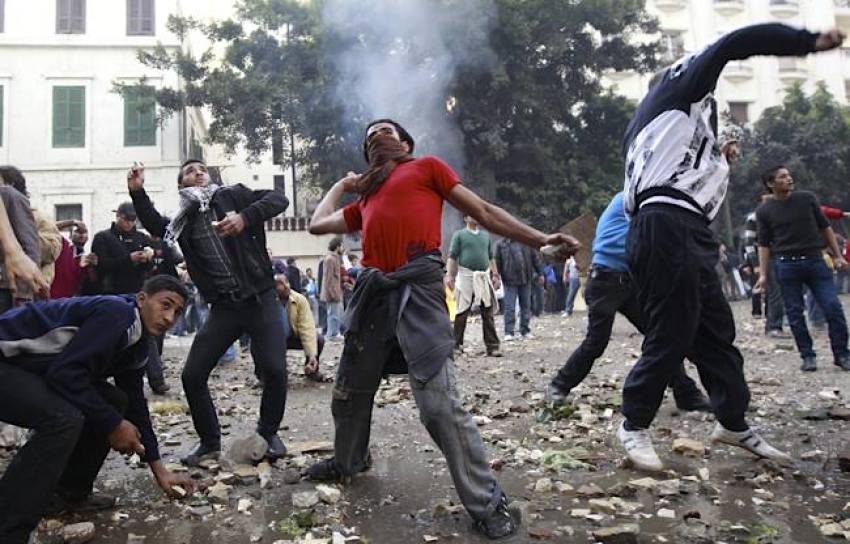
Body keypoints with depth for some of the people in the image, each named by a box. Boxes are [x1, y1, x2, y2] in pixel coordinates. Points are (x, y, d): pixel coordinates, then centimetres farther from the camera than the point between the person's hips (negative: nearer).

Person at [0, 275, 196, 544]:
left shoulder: (137, 345, 7)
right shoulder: (116, 313, -22)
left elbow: (135, 404, 12)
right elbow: (65, 371, -29)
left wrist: (159, 470, 11)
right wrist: (113, 424, -20)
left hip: (30, 367, 10)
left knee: (115, 401, 5)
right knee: (64, 418, -29)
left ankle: (69, 493, 15)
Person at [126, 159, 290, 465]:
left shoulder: (233, 196, 2)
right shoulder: (185, 220, 13)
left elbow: (279, 199, -9)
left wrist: (245, 218, -26)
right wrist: (137, 193, -6)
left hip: (260, 300, -3)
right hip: (223, 307, 4)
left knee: (274, 369, -13)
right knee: (192, 375, 0)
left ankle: (268, 433, 13)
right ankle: (210, 442, 20)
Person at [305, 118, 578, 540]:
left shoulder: (427, 166, 14)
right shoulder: (364, 198, 27)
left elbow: (483, 212, 10)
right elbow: (317, 224, 30)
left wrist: (540, 239, 3)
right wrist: (343, 184, 37)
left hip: (417, 286, -6)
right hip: (374, 290, 6)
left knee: (439, 404, -15)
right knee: (349, 391, 18)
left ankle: (488, 504, -4)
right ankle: (349, 461, 45)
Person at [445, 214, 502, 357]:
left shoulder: (486, 236, 18)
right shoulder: (459, 235, 5)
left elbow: (491, 258, 20)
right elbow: (452, 257, -1)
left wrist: (495, 275, 13)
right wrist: (449, 275, -11)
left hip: (484, 277, 4)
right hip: (466, 276, -4)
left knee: (488, 313, 0)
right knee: (462, 313, 0)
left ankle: (492, 346, 1)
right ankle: (456, 344, 9)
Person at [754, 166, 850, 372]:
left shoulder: (807, 199, 5)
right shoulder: (764, 211, 2)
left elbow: (825, 227, 12)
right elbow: (764, 244, 5)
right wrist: (763, 274, -1)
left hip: (815, 260, 1)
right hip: (786, 264, -1)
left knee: (833, 308, -4)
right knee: (795, 313, 2)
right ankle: (808, 356, 13)